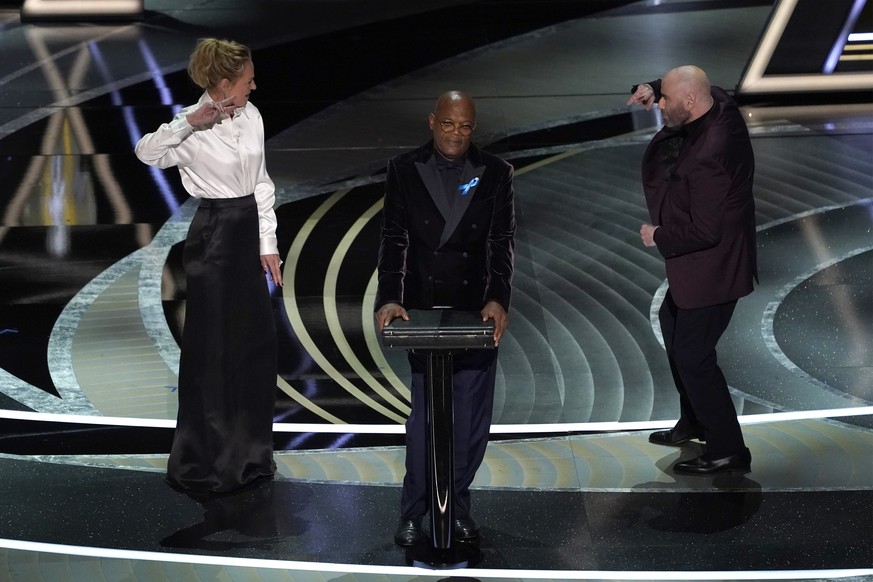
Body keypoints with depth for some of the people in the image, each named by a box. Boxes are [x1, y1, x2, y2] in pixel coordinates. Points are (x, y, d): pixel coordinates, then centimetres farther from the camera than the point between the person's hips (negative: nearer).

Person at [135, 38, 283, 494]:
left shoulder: (251, 117, 4)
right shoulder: (194, 128, -14)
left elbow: (261, 184, 9)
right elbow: (147, 152, -29)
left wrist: (268, 245, 7)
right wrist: (190, 122, -42)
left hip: (249, 234, 7)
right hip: (213, 237, -7)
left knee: (257, 345, 12)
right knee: (213, 349, 1)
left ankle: (248, 454, 27)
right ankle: (203, 464, 15)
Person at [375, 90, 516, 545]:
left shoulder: (495, 174, 4)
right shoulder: (404, 170, 3)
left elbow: (502, 242, -1)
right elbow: (394, 238, -1)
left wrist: (498, 299, -16)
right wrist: (389, 298, -14)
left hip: (479, 313, 1)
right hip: (423, 311, -1)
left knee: (472, 419, 4)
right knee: (424, 415, -1)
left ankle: (457, 506, 19)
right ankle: (413, 511, 11)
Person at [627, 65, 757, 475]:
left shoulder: (709, 156, -33)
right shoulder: (719, 104, -5)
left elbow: (704, 231, -30)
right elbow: (679, 89, 19)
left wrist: (660, 238, -14)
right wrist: (651, 89, -1)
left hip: (712, 267, -11)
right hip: (697, 262, 11)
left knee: (692, 356, -3)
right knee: (673, 325, 26)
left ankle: (727, 451, 11)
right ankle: (693, 422, 42)